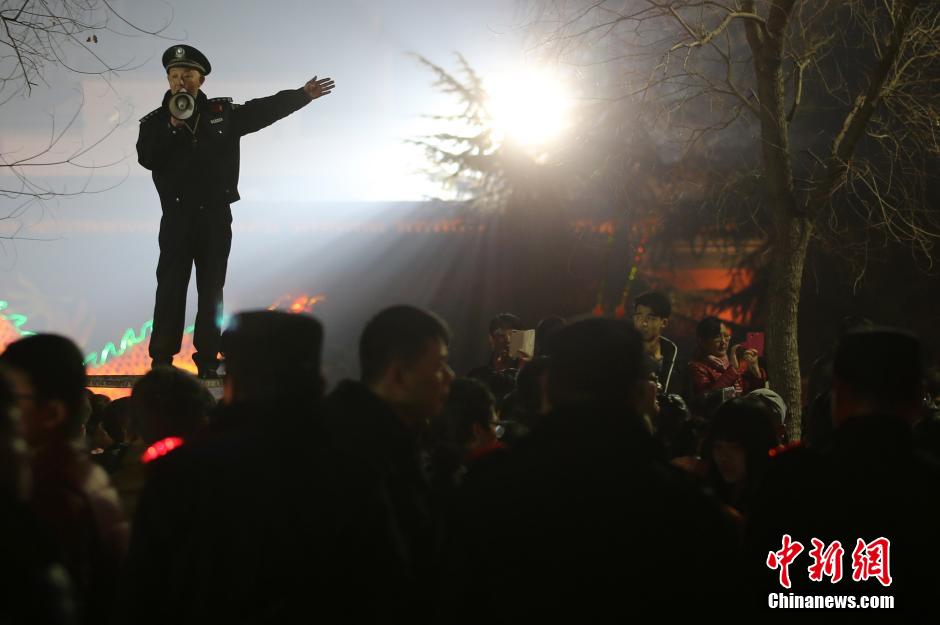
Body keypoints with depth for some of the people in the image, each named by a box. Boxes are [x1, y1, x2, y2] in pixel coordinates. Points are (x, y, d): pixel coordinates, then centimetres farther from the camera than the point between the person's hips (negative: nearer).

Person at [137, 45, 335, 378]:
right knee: (171, 288, -4)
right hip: (177, 216, -2)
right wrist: (173, 126, -17)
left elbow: (264, 110, 8)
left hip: (216, 216, 2)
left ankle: (207, 360, 7)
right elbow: (146, 158, -11)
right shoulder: (155, 122, 3)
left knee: (212, 290, 5)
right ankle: (162, 360, -3)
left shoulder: (223, 112, 8)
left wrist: (303, 95, 5)